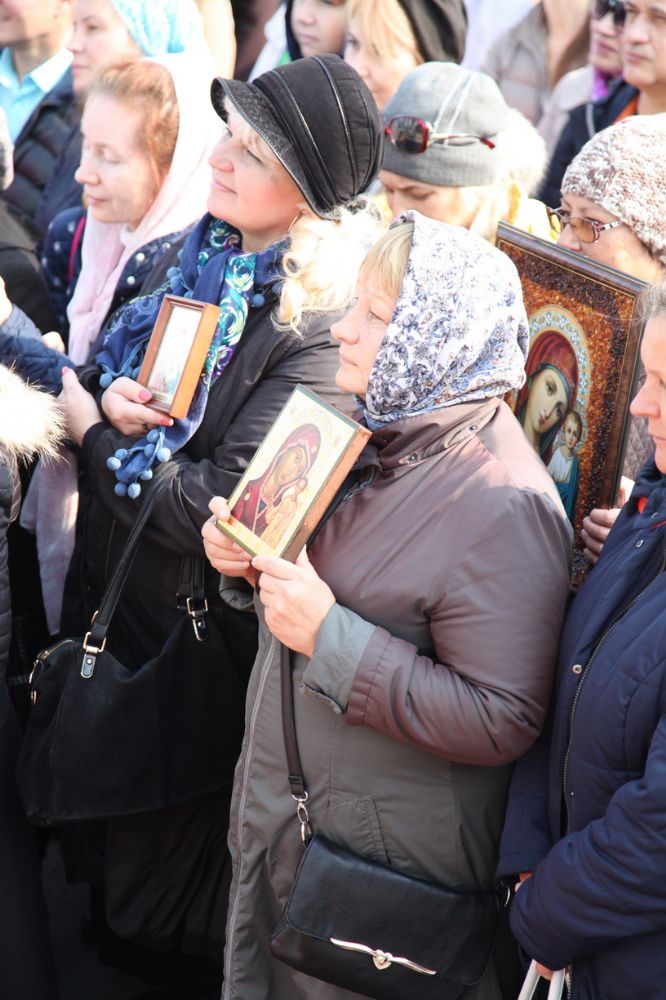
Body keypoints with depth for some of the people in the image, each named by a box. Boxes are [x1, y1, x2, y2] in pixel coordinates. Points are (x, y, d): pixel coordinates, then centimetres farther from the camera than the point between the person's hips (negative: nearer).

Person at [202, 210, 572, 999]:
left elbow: (500, 723, -27)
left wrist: (330, 637, -29)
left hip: (384, 854, -8)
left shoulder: (503, 505, -25)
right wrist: (247, 559, -2)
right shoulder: (379, 434, 3)